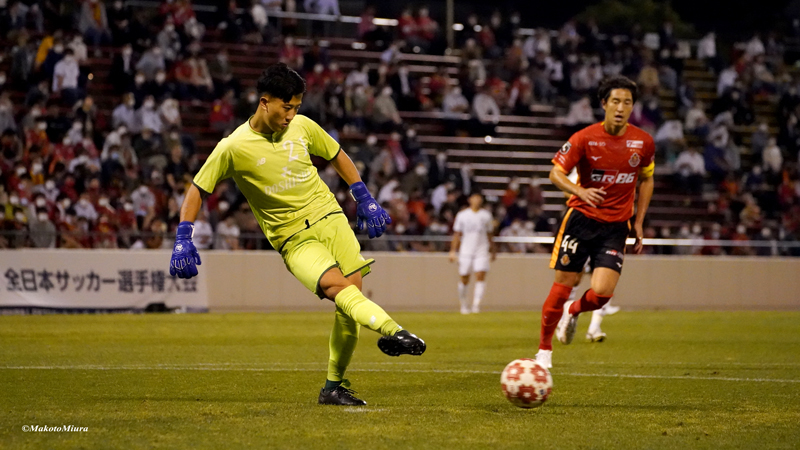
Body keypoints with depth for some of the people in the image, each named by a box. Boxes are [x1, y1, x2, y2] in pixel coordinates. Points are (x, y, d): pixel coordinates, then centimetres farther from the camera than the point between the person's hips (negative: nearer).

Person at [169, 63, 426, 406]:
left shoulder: (302, 127, 3)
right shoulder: (234, 148, -9)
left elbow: (336, 156, 20)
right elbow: (197, 189, 0)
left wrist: (365, 200, 17)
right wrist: (183, 240, -7)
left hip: (330, 218, 4)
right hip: (293, 240, -4)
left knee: (351, 297, -6)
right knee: (338, 288, -28)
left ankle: (334, 387, 8)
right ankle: (392, 331, -52)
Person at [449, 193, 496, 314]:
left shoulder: (486, 215, 9)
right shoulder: (462, 215, 6)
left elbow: (489, 235, 16)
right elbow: (457, 234, 9)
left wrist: (493, 250, 18)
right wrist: (453, 251, 3)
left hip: (482, 250, 0)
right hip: (465, 251, 0)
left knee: (480, 276, -15)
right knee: (464, 280, 2)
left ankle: (476, 304, -18)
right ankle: (464, 305, 19)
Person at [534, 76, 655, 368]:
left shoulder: (643, 142, -1)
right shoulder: (585, 138, -10)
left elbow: (646, 179, 15)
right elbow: (556, 173, -6)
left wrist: (639, 222, 10)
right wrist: (580, 191, -26)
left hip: (616, 226, 2)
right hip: (580, 218, -1)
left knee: (602, 292, -14)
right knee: (562, 287, -1)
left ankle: (573, 312, 22)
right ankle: (544, 350, 18)